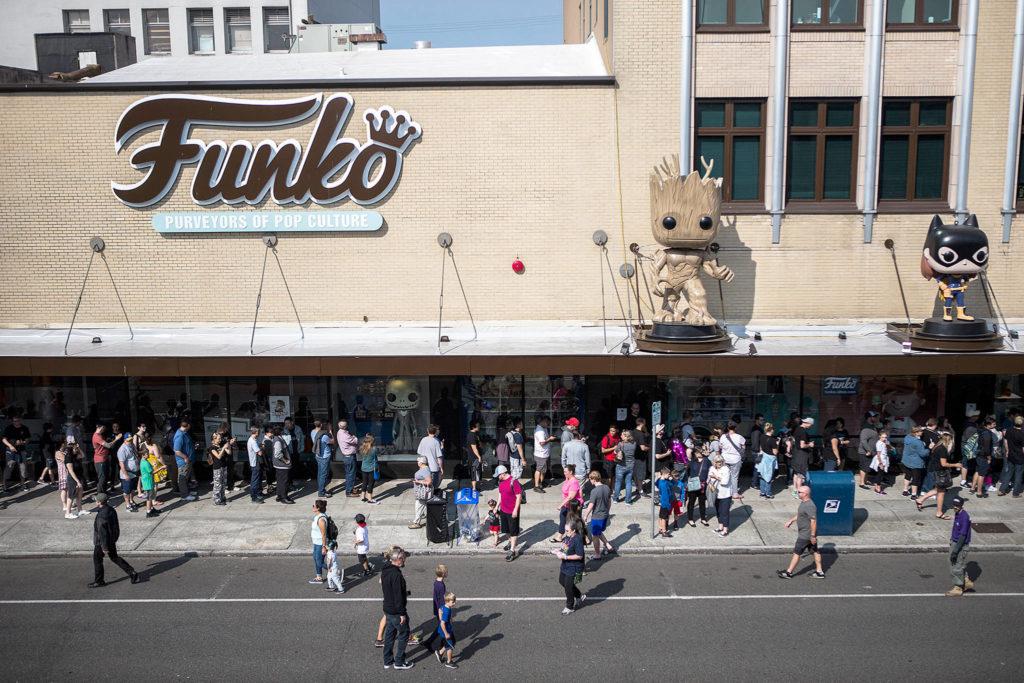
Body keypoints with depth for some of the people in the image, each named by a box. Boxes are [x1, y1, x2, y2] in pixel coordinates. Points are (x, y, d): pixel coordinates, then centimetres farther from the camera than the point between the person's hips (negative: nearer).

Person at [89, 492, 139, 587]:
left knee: (97, 560, 11)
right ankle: (132, 573, 14)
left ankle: (98, 581, 25)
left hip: (102, 542, -9)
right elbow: (115, 526, 10)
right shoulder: (111, 510, 0)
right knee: (114, 557, 19)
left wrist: (104, 548, -20)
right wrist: (114, 539, 21)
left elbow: (102, 532, -25)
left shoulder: (101, 516, -29)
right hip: (112, 540, 9)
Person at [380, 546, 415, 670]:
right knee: (403, 634, 7)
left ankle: (388, 661, 28)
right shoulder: (396, 574, -26)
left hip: (387, 608, 9)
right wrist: (402, 613, -19)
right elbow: (398, 596, -25)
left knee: (390, 634, 18)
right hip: (396, 611, -9)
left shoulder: (385, 570, 4)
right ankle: (399, 662, 15)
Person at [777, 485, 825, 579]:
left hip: (805, 535, -10)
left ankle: (789, 572, 10)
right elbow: (799, 514, 23)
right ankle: (819, 572, 23)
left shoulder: (810, 506, -27)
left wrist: (813, 536, -25)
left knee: (796, 553, 0)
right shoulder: (803, 502, 6)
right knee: (815, 551, 15)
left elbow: (813, 521, -27)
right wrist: (791, 520, 21)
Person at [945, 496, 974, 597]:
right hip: (954, 542, 9)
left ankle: (958, 588, 18)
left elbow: (963, 536, -24)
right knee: (952, 563, 20)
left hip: (961, 545, -9)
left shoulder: (965, 518, -25)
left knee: (957, 567, 2)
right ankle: (967, 582, 36)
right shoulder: (956, 514, 4)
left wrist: (955, 551, -24)